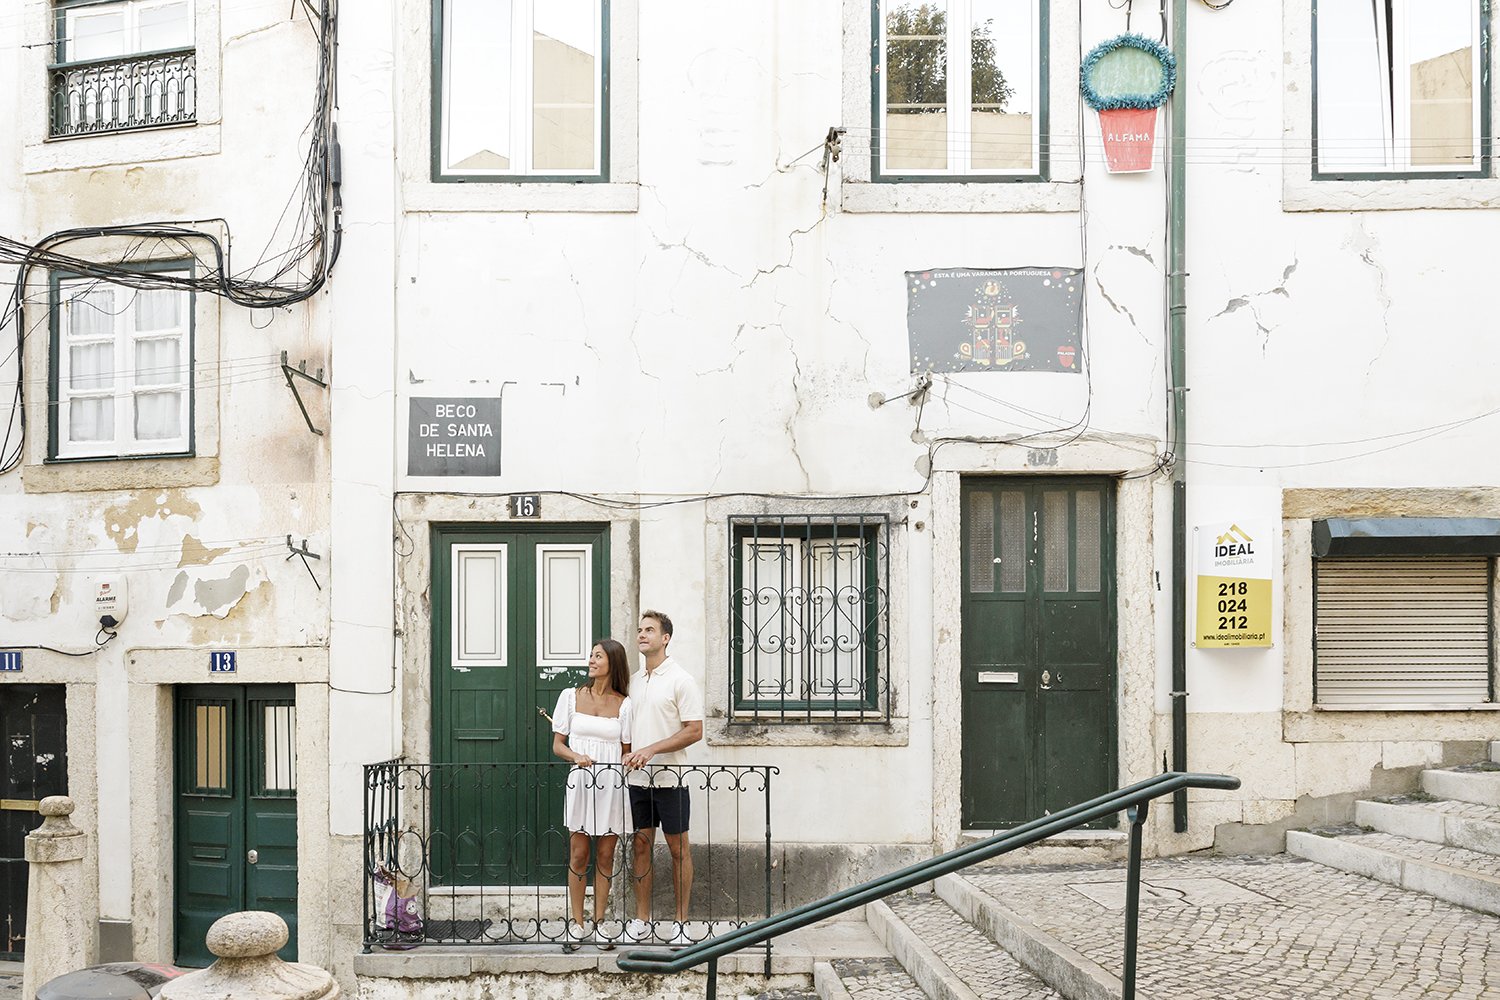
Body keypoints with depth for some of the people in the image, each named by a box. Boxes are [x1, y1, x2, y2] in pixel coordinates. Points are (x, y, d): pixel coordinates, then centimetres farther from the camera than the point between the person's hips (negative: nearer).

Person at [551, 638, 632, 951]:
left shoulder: (624, 704, 3)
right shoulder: (571, 697, 4)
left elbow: (626, 752, 7)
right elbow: (558, 745, 5)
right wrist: (577, 756, -14)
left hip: (612, 784, 0)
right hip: (580, 781, 0)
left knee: (605, 855, 5)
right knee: (578, 854, 2)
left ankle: (599, 923, 15)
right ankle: (576, 924, 11)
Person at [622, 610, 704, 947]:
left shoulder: (680, 679, -8)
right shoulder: (633, 681, 12)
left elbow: (694, 730, -13)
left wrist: (651, 750, -18)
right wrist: (628, 756, 3)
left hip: (669, 778, -6)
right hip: (637, 778, 6)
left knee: (678, 847, 3)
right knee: (641, 845, 9)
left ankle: (681, 922, 9)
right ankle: (642, 920, 16)